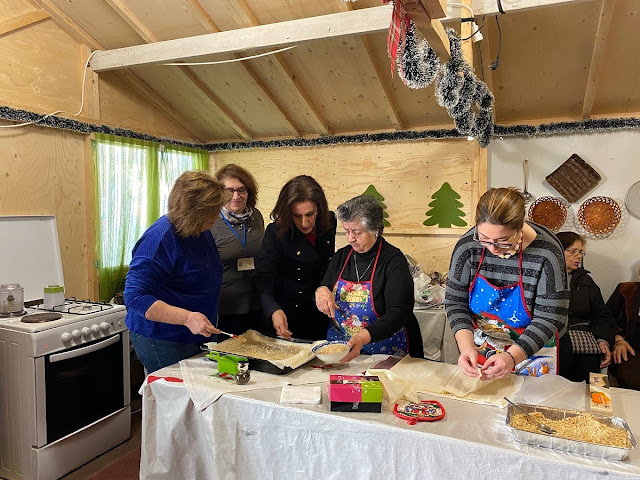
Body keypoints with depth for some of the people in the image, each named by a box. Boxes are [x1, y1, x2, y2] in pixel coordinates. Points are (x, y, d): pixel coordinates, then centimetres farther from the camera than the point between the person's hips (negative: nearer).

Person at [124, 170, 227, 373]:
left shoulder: (202, 231, 4)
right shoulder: (160, 238, -23)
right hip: (161, 341, -8)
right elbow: (135, 297, -26)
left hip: (197, 336, 8)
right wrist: (187, 318, -34)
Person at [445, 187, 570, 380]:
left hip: (531, 351, -2)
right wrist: (466, 346, -27)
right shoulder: (467, 246, -19)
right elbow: (455, 302, -12)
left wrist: (512, 357, -34)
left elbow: (549, 318, -22)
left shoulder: (546, 253, -25)